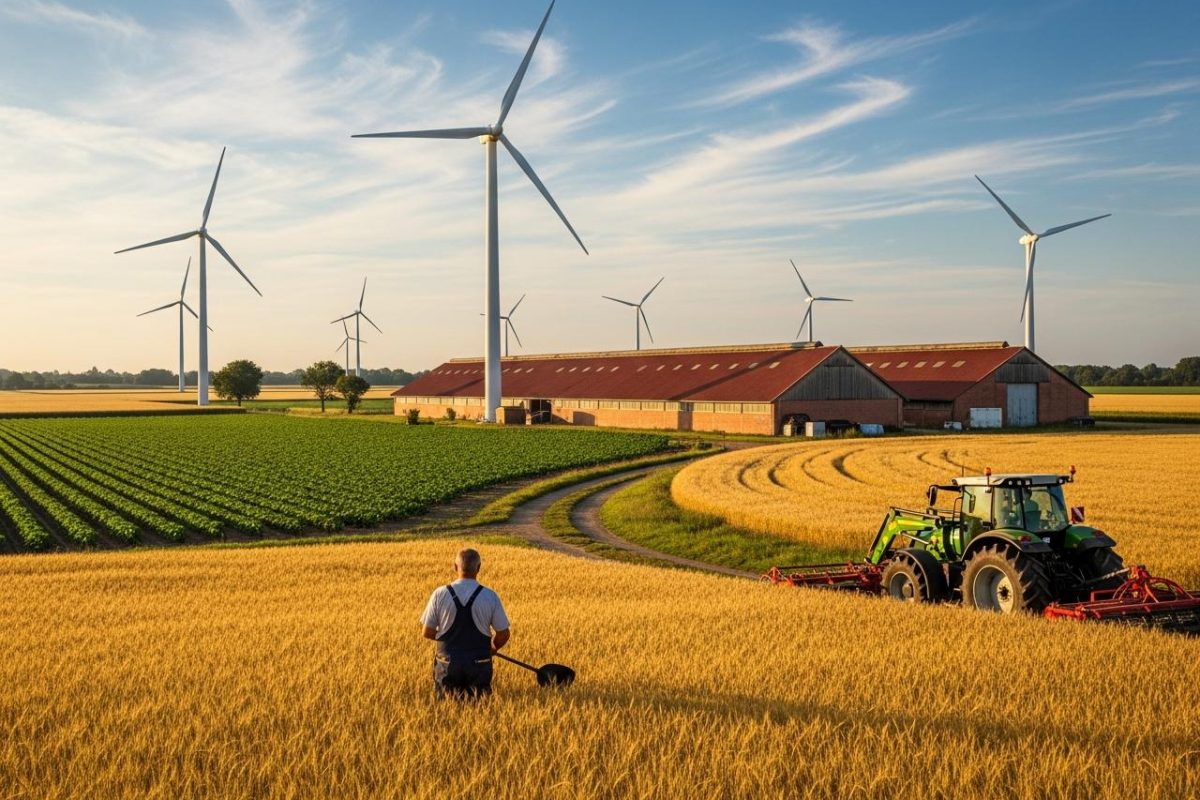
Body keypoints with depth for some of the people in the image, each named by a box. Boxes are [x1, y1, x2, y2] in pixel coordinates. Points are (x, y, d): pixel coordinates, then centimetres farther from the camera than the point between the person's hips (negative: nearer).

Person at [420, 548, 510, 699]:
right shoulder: (490, 596, -7)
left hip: (448, 662, 1)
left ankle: (451, 692, -7)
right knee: (482, 694, 16)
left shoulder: (439, 594, -6)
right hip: (479, 663, -1)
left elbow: (428, 633, 0)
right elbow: (504, 634, 0)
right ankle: (476, 691, -12)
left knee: (442, 694, 20)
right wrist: (492, 648, 20)